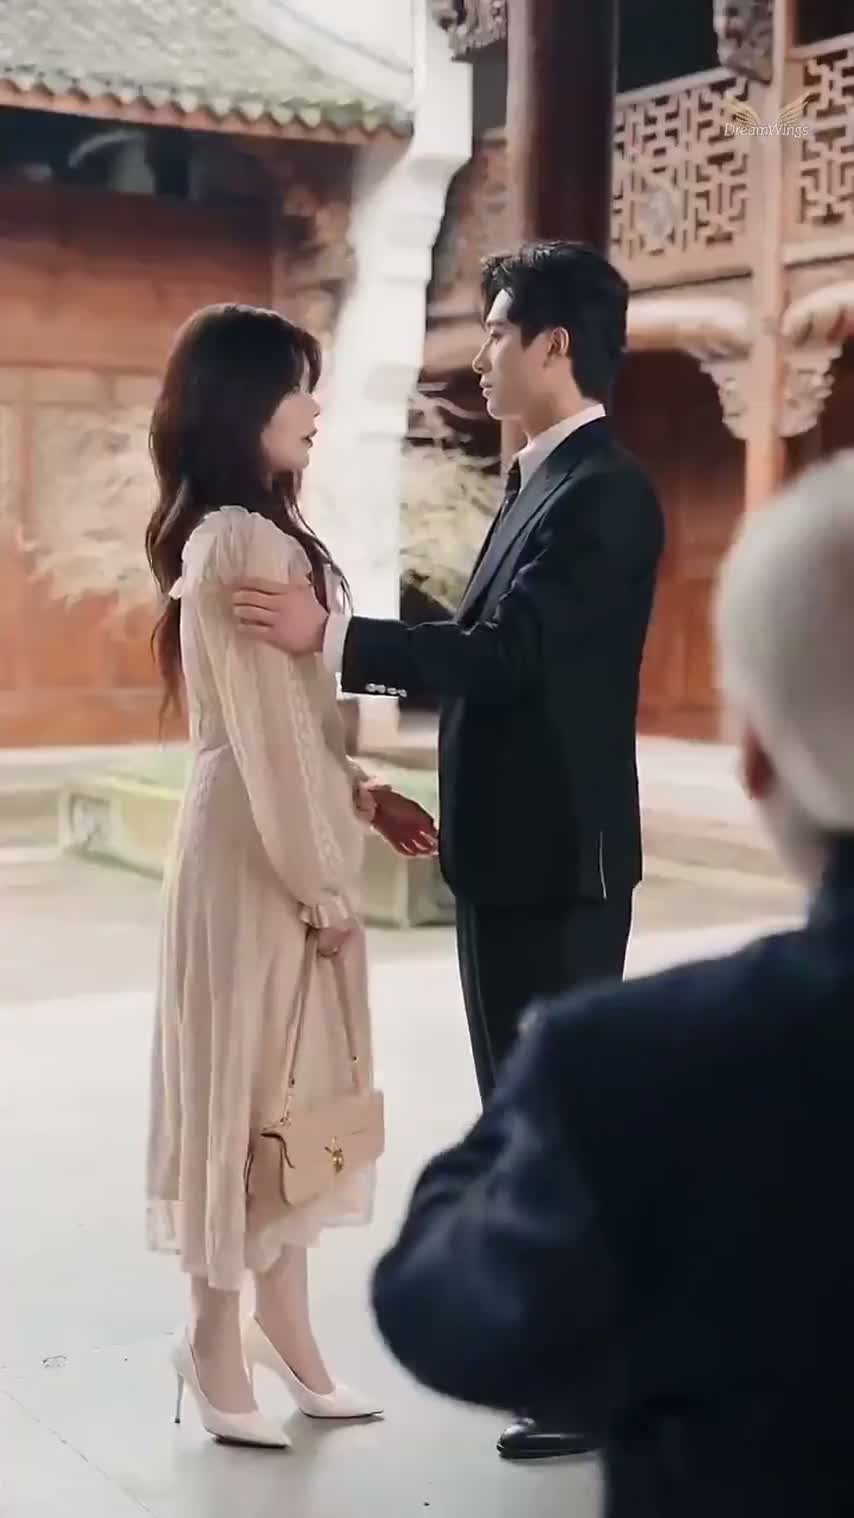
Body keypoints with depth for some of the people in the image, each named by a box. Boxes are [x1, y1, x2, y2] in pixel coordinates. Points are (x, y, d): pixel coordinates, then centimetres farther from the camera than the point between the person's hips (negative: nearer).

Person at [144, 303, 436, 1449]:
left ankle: (284, 1327, 26)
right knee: (249, 1079, 2)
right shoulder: (240, 541, -18)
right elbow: (265, 731, -19)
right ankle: (220, 1340, 16)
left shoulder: (252, 533, 13)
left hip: (287, 842, 9)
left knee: (289, 1083, 14)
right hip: (257, 854, -9)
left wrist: (363, 797, 11)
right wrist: (323, 880, -15)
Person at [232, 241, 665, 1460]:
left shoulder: (606, 492, -17)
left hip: (560, 854, -10)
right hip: (510, 845, 10)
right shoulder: (542, 481, 13)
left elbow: (510, 653, -26)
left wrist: (329, 636, -24)